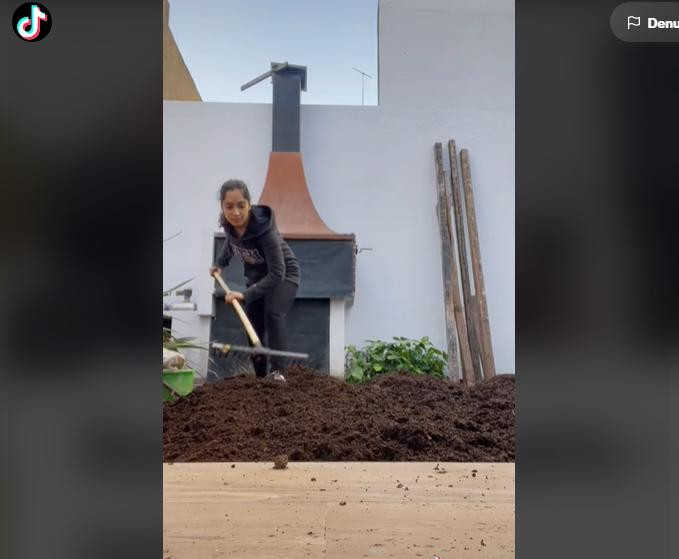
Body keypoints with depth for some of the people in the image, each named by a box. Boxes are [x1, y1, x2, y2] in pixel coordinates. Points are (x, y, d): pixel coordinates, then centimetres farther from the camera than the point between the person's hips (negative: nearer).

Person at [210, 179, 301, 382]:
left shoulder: (264, 228, -36)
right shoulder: (229, 223, -17)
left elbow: (277, 273, -38)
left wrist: (245, 295, -43)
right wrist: (219, 264, -1)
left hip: (283, 275, -6)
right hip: (256, 276, 6)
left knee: (273, 314, -29)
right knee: (253, 324, 3)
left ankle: (277, 371, -29)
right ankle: (260, 376, 13)